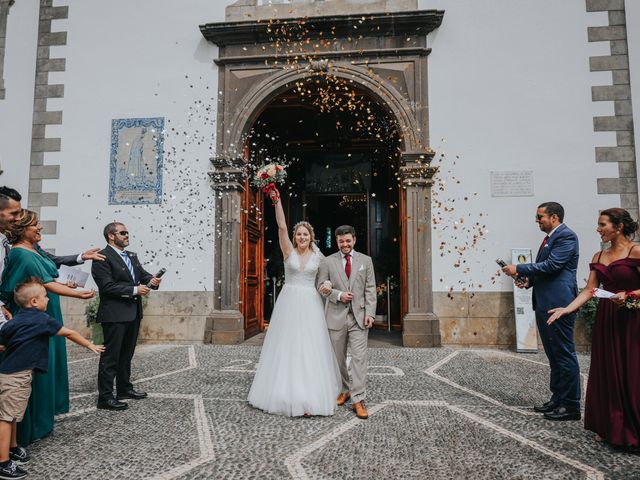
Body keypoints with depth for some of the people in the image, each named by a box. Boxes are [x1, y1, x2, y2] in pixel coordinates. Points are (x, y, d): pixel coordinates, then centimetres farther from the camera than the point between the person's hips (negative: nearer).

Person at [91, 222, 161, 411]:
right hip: (115, 314, -8)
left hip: (133, 313, 9)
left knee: (127, 354, 19)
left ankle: (124, 388, 32)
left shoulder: (132, 256, 15)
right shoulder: (102, 258, -11)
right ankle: (105, 397, 8)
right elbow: (107, 286, -19)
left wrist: (151, 280, -7)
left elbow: (142, 274, 15)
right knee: (111, 356, -1)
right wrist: (134, 290, -21)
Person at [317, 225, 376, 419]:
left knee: (359, 357, -5)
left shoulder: (366, 260, 6)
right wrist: (338, 295, -13)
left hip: (359, 316, 0)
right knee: (339, 358, 12)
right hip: (337, 316, 1)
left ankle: (358, 400, 1)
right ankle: (344, 390, 30)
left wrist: (370, 313, -6)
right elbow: (321, 286, 3)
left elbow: (370, 289, 3)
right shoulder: (328, 261, 4)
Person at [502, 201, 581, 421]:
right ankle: (557, 399, 26)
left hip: (558, 304, -10)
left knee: (564, 354, -2)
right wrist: (529, 280, 6)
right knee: (554, 355, 15)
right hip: (545, 304, 10)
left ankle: (571, 405, 7)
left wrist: (519, 269, -15)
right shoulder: (549, 238, 19)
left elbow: (551, 265, -20)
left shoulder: (566, 236, -10)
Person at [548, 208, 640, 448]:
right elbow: (588, 290, 5)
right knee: (606, 372, 11)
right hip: (605, 319, 6)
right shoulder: (599, 256, 10)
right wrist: (567, 309, -5)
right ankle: (609, 427, 24)